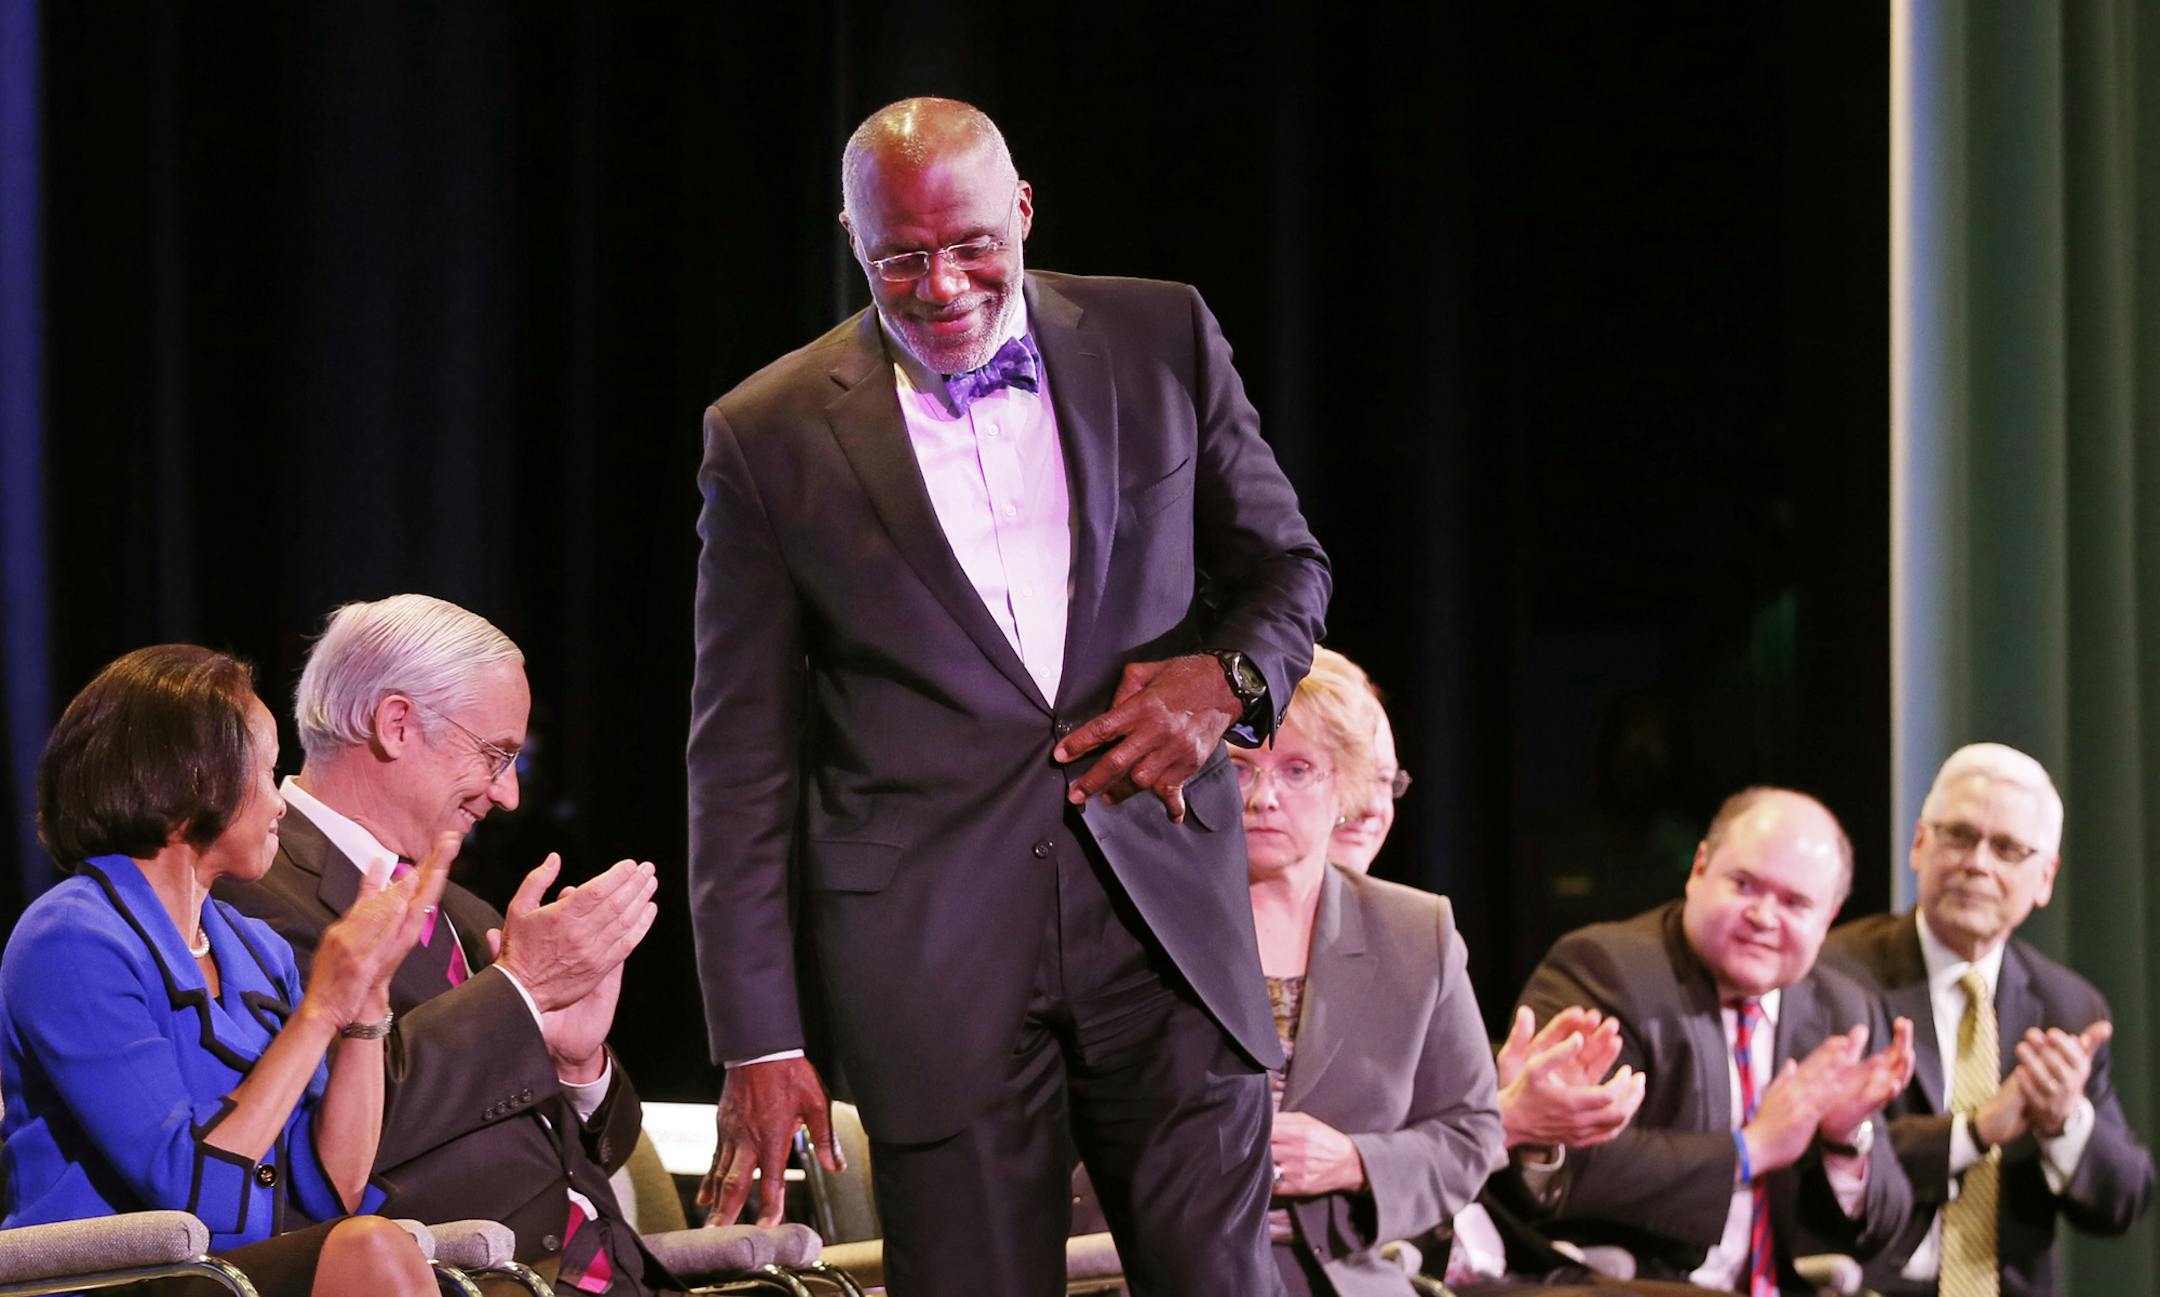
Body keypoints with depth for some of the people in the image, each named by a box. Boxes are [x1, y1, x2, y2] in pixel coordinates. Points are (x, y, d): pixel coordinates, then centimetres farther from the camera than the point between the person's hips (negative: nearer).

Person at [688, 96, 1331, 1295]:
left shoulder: (1162, 342, 7)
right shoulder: (770, 438, 1)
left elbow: (1284, 566, 18)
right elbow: (742, 759, 2)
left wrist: (1229, 677, -6)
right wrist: (756, 1041, -3)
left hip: (1162, 914, 1)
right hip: (934, 959, -1)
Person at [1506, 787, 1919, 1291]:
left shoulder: (1843, 1015, 11)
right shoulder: (1599, 969, -7)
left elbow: (1876, 1231, 13)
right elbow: (1560, 1169, -19)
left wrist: (1847, 1139, -7)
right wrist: (1750, 1149, -16)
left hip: (1780, 1290, 4)